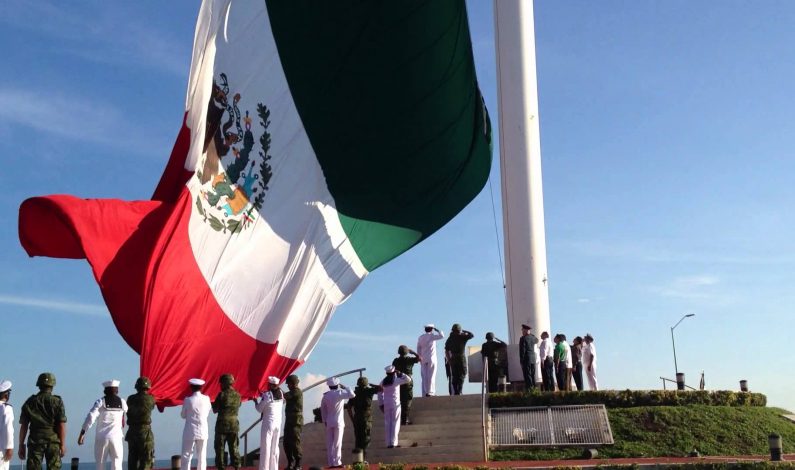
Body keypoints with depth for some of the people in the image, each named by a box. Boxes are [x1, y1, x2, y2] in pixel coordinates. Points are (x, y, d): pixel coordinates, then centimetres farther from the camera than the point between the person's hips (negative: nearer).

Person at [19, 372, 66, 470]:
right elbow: (62, 425, -6)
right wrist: (63, 445, -1)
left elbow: (23, 426, 2)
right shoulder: (57, 402, -2)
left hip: (35, 440, 2)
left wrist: (21, 445, 8)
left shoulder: (30, 402, 5)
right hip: (53, 440, -1)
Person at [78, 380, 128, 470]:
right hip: (117, 437, 1)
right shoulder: (122, 402, 4)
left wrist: (82, 433, -12)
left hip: (102, 437, 0)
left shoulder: (100, 402, -2)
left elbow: (90, 417, -12)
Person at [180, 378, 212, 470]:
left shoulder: (188, 400, -10)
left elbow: (183, 415, 1)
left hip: (190, 431, -2)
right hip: (203, 431, 2)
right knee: (202, 456, 8)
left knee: (186, 456, 4)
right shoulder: (206, 399, -3)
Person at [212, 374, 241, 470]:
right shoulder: (238, 395, 4)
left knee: (220, 448, 4)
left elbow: (215, 410, -4)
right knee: (234, 449, 10)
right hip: (234, 425, 4)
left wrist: (213, 404, 16)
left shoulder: (222, 394, -11)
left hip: (222, 425, -4)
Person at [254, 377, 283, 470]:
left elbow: (260, 409, -8)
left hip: (268, 422, -6)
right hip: (278, 422, 6)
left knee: (265, 447, -1)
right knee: (275, 447, 13)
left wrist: (255, 401, 11)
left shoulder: (267, 394, -14)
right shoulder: (281, 394, 4)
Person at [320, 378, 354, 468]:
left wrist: (325, 421, 18)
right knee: (337, 443, -1)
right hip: (338, 422, -4)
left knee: (329, 443, 7)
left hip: (329, 422, 4)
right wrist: (344, 387, -2)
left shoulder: (325, 395, 5)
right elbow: (352, 395, -13)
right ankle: (337, 462, -2)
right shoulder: (340, 393, -11)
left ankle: (330, 463, 8)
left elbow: (323, 409, 10)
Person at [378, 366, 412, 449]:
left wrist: (381, 404, 15)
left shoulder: (383, 382, 4)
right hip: (395, 403, -4)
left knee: (387, 423, 7)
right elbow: (408, 379, -3)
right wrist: (400, 373, 0)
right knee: (395, 423, 0)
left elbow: (380, 393, 8)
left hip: (386, 404, 4)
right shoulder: (396, 380, -9)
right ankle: (393, 442, -6)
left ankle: (388, 443, 6)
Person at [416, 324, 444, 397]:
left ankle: (424, 393, 2)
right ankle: (430, 392, -11)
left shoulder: (420, 337, 10)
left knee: (424, 377, 5)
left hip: (423, 360, 5)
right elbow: (442, 336, -7)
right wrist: (437, 330, 6)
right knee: (431, 376, -4)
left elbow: (418, 349, 10)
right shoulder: (432, 336, -6)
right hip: (431, 359, -5)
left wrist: (419, 358, 14)